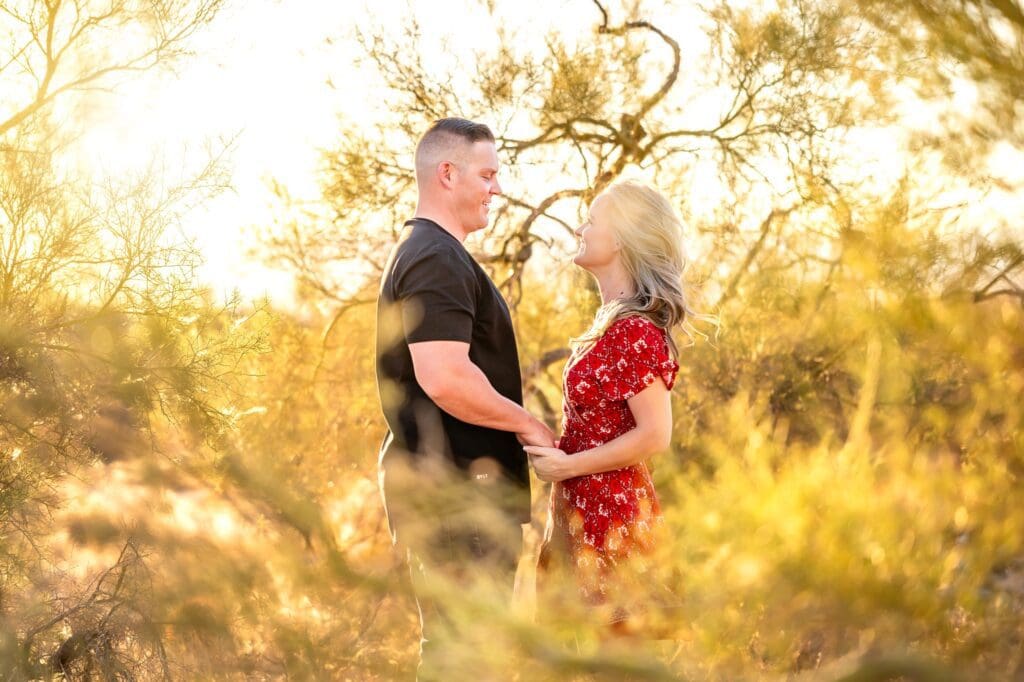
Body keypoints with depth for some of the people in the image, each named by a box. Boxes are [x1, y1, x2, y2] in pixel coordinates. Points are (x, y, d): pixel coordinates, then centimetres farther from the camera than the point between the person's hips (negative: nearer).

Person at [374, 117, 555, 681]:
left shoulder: (420, 253, 19)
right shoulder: (437, 261, -16)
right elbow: (445, 379, -27)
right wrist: (526, 423, -14)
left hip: (454, 483, 11)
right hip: (456, 485, -11)